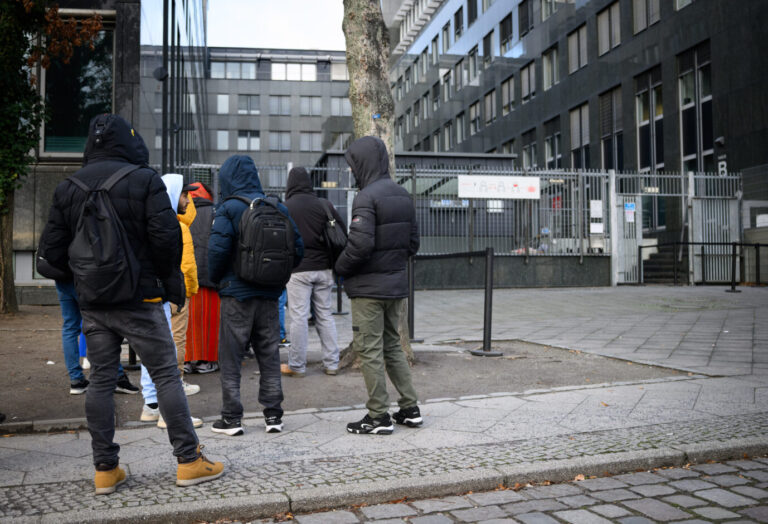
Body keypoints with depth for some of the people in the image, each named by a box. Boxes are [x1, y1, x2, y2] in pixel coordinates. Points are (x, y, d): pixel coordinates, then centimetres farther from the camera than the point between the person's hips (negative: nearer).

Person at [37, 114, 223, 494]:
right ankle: (189, 460, 5)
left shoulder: (68, 189, 7)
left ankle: (105, 469, 16)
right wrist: (167, 275, 3)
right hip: (139, 300, -4)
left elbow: (53, 251, 6)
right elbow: (166, 236, -14)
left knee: (100, 381, 10)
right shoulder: (143, 180, -7)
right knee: (165, 375, 2)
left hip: (92, 304, 5)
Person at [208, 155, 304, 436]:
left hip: (236, 294, -4)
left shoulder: (228, 209, -9)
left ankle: (231, 418, 9)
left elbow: (218, 249, -18)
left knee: (230, 357, 6)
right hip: (269, 294, 5)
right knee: (269, 355, 12)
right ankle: (273, 415, 15)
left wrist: (216, 279, 0)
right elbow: (298, 247, 4)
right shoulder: (278, 207, 5)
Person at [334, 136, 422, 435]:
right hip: (396, 285, 8)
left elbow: (360, 244, -24)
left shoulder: (367, 197, -16)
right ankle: (410, 409, 21)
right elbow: (413, 242, 13)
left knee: (370, 350, 1)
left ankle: (379, 416, 6)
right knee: (392, 345, 18)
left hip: (369, 287, -8)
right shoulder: (402, 195, 11)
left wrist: (341, 267, -7)